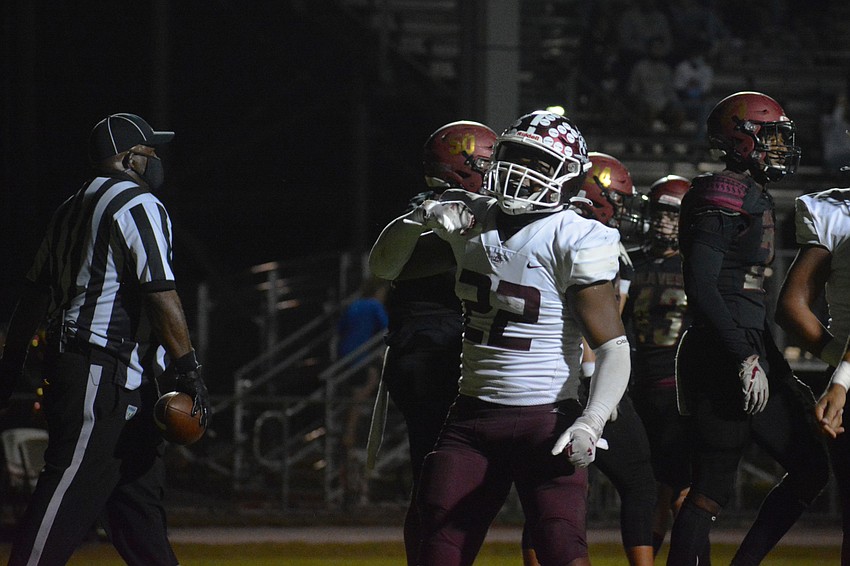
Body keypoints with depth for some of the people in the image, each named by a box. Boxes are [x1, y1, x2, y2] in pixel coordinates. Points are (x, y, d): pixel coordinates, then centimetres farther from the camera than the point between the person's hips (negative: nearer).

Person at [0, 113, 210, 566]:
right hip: (103, 373, -10)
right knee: (69, 497, -14)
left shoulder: (72, 210, 20)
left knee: (141, 493, 9)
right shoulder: (137, 204, -8)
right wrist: (187, 370, -17)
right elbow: (160, 292, -16)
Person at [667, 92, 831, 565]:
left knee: (811, 468, 10)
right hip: (719, 363, -10)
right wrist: (746, 359, -24)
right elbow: (702, 286, -21)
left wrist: (784, 376, 23)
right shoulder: (726, 197, -12)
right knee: (712, 490, -8)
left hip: (747, 360, 10)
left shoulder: (757, 199, 19)